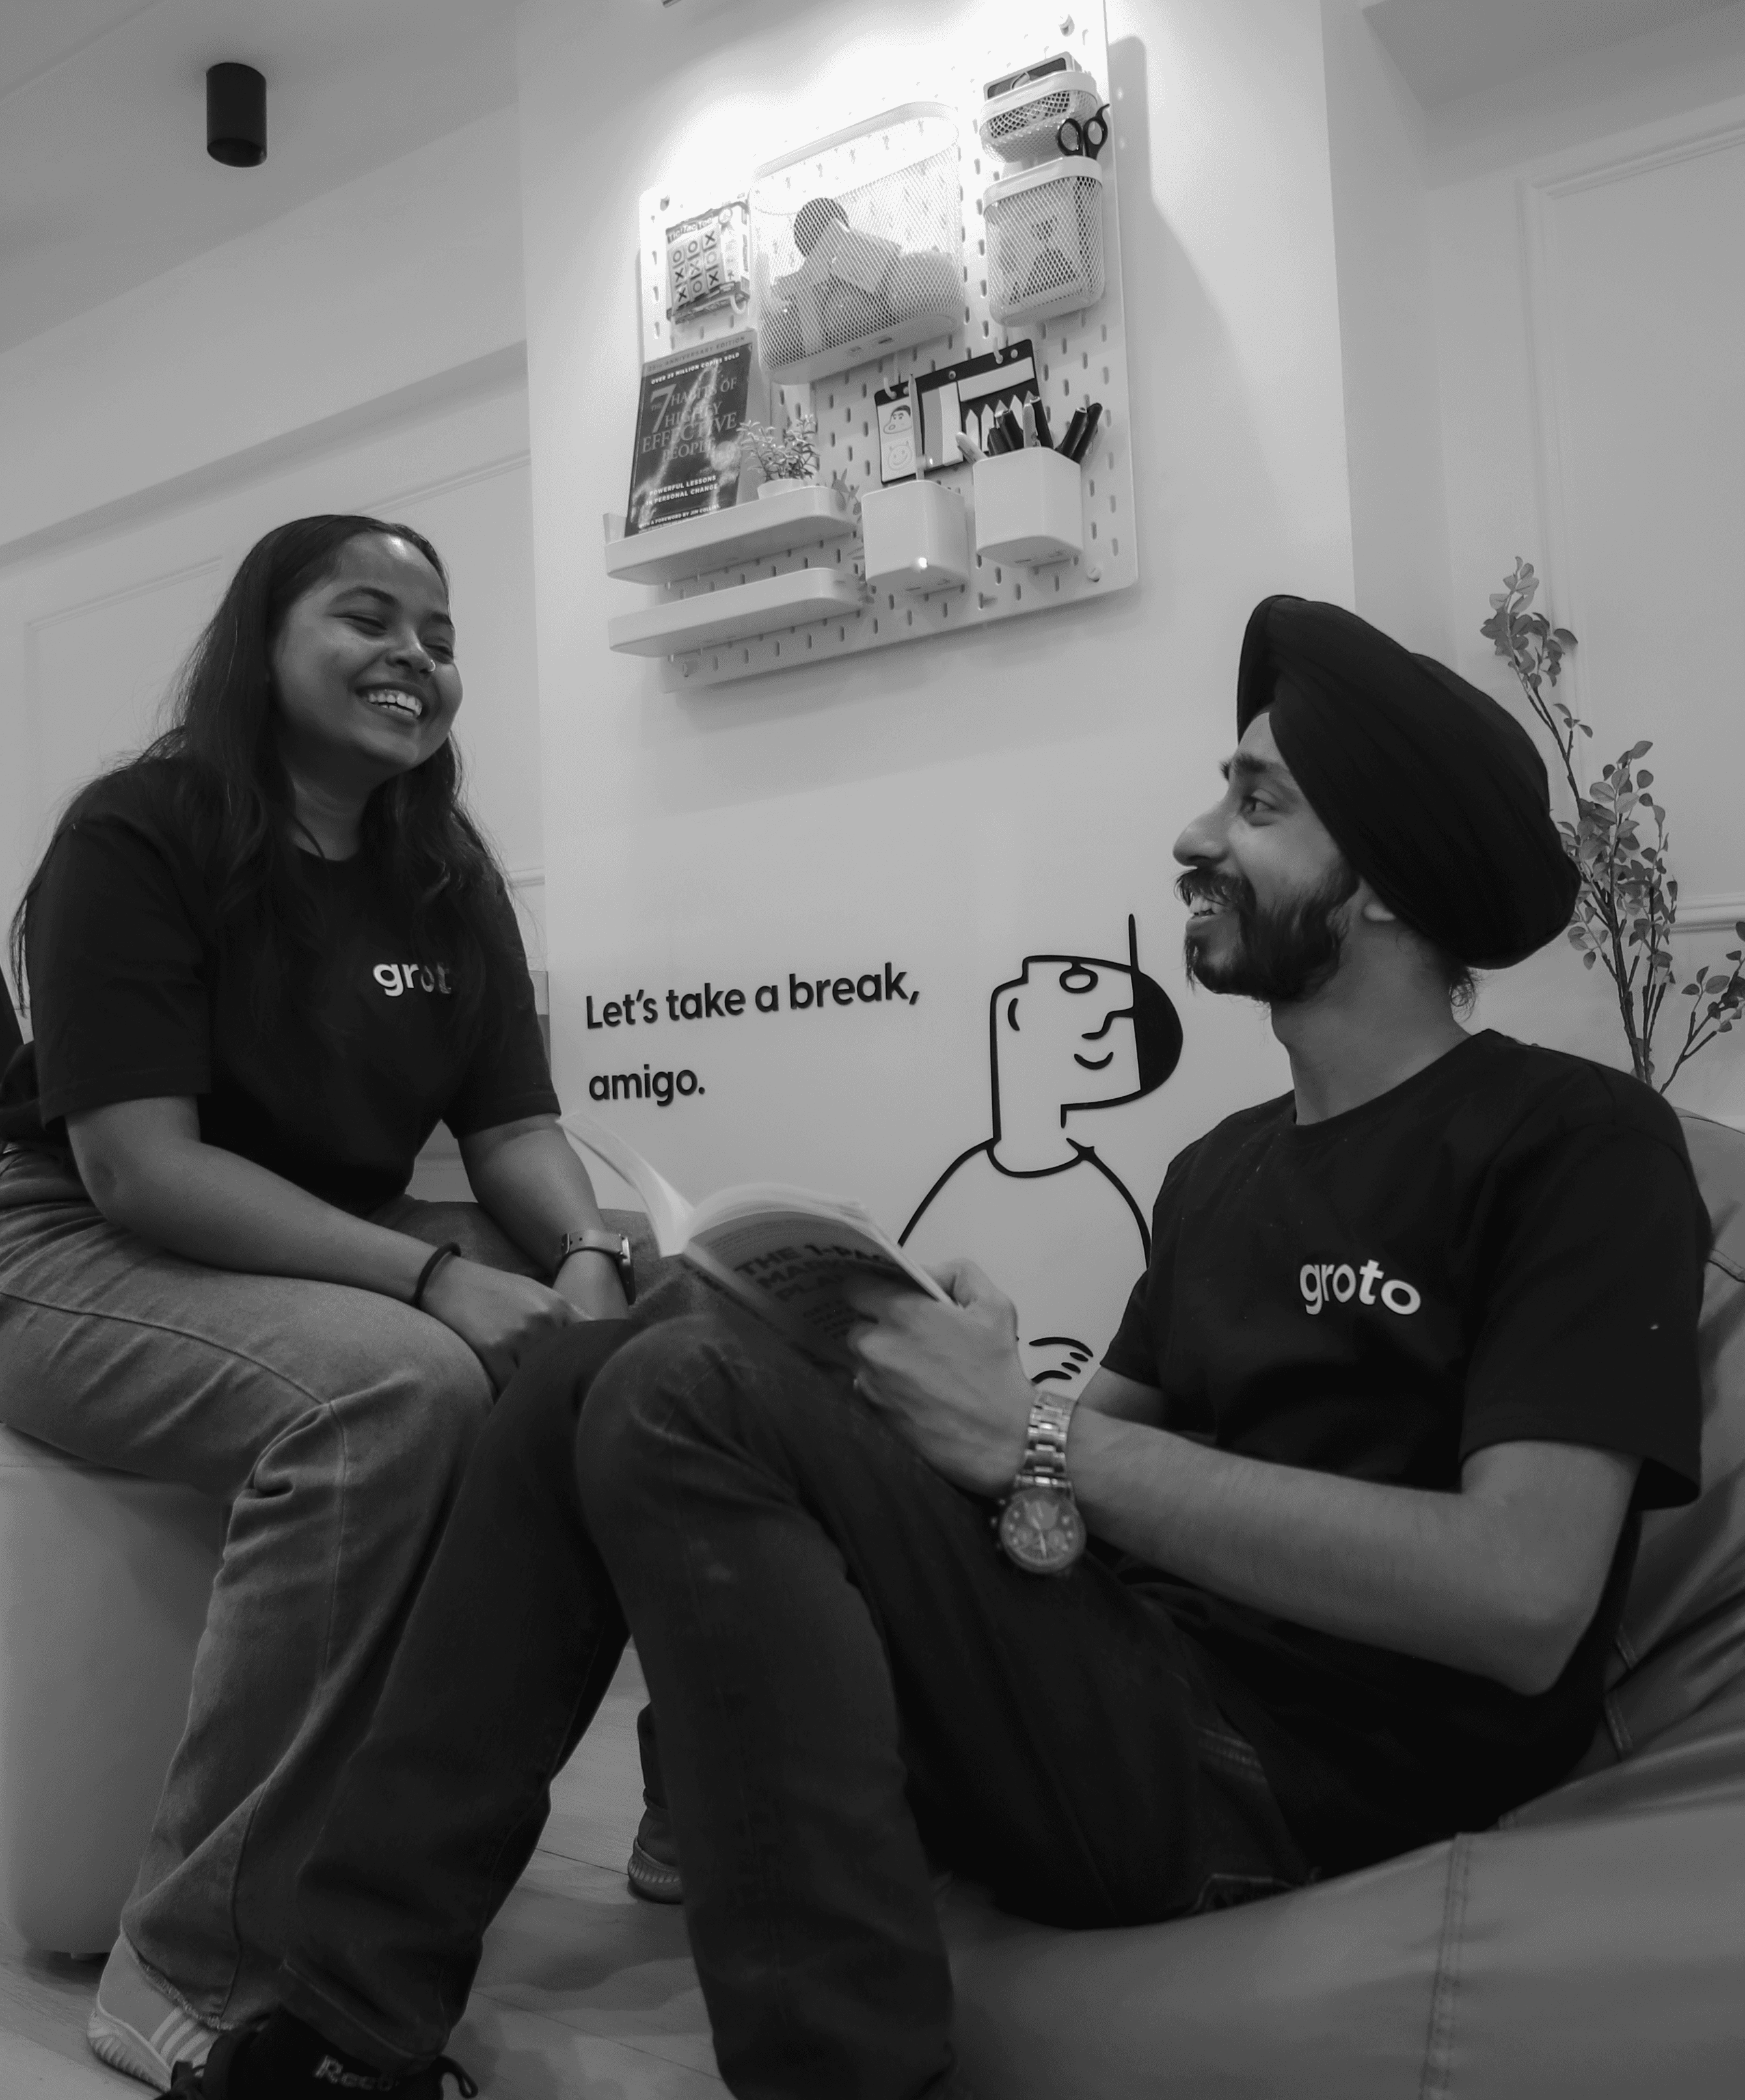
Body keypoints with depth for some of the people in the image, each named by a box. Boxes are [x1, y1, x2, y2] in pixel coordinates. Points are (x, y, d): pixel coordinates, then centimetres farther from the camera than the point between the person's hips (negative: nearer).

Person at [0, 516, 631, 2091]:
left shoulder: (450, 880, 6)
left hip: (344, 1254, 6)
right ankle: (197, 1968, -21)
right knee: (398, 1384, -36)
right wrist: (430, 1278, -32)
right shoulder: (137, 835, -12)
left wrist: (585, 1258, -22)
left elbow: (513, 1126, 2)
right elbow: (137, 1165, -21)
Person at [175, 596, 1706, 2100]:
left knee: (691, 1401, -22)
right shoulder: (1224, 1166, 18)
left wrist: (1035, 1439, -16)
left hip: (1296, 1774, -7)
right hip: (1121, 1679, 7)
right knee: (599, 1382, -3)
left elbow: (1521, 1597, -18)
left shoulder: (1575, 1141, -6)